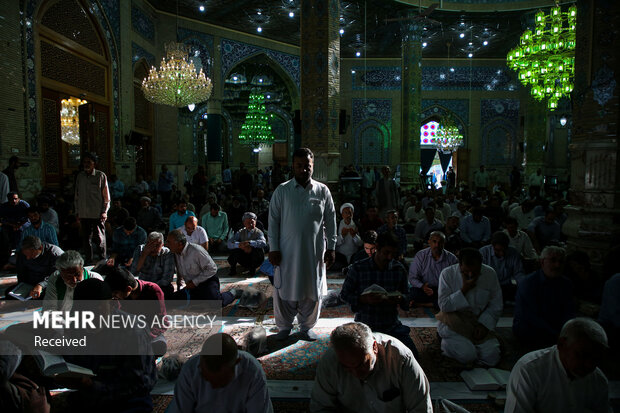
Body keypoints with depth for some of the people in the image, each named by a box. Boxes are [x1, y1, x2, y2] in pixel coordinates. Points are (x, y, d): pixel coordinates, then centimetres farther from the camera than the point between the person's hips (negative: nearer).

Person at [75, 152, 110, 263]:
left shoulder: (101, 175, -1)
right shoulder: (80, 176, 10)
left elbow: (106, 196, 0)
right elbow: (77, 196, 16)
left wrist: (104, 211, -6)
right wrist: (77, 212, 12)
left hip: (98, 213, -4)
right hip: (84, 214, 4)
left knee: (100, 238, -1)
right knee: (86, 238, 10)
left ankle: (102, 260, 11)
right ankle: (89, 260, 22)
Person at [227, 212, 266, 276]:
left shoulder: (258, 232, -6)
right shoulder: (240, 232, 2)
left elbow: (263, 243, -28)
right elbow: (229, 244, -12)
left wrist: (249, 242, -40)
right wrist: (240, 245, -32)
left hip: (255, 259, -1)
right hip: (244, 260, 2)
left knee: (259, 249, -31)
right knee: (235, 249, -24)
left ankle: (252, 270, -9)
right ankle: (233, 269, -1)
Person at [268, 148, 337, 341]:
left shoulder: (323, 191, 3)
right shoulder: (282, 191, -1)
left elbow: (331, 221, 6)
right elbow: (273, 221, -1)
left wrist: (331, 247, 3)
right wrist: (273, 248, -5)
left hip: (314, 251, 1)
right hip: (287, 251, -1)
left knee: (312, 290, 11)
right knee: (285, 289, 7)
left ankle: (307, 326, 31)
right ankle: (285, 325, 28)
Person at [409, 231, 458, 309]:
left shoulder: (451, 258, 1)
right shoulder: (420, 255, 0)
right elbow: (413, 278, -2)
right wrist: (422, 286, -23)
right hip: (425, 290, -1)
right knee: (413, 293, -33)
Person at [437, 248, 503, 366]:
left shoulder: (490, 274, -4)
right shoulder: (447, 274, -12)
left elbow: (496, 305, 3)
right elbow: (444, 306, -14)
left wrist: (484, 324, -10)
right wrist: (464, 290, -23)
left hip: (478, 321, 4)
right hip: (453, 322, -3)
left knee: (492, 357, -15)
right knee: (467, 355, -25)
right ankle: (447, 343, 7)